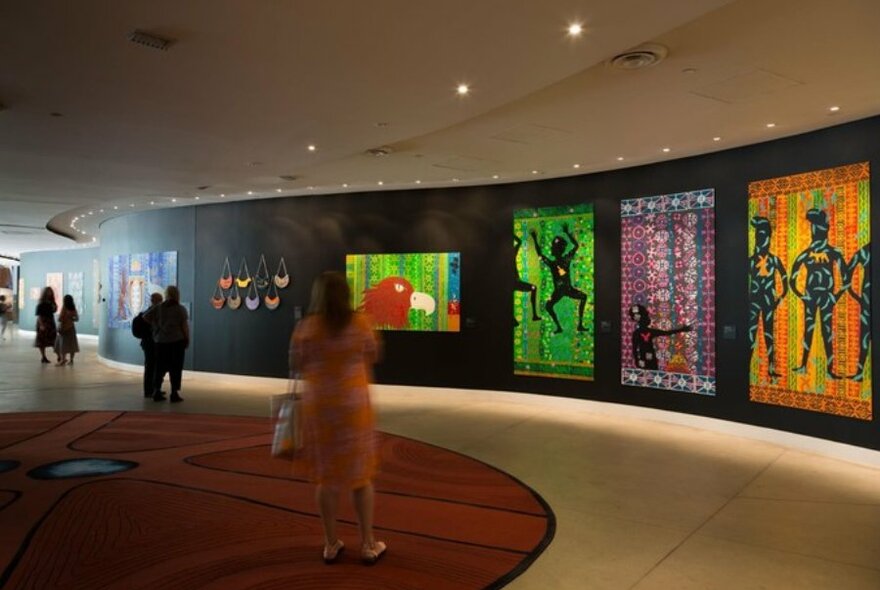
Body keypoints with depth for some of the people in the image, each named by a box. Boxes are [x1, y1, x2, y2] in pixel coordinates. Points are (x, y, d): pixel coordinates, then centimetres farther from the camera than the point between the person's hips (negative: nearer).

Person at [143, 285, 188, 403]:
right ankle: (174, 394, 3)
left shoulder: (159, 307, 3)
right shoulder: (181, 309, -6)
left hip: (161, 341, 3)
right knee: (175, 368, 3)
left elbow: (145, 316, -2)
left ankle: (156, 392, 14)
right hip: (177, 341, -3)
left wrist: (154, 324, 12)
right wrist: (187, 340, 2)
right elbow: (185, 326, -8)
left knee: (160, 367, 12)